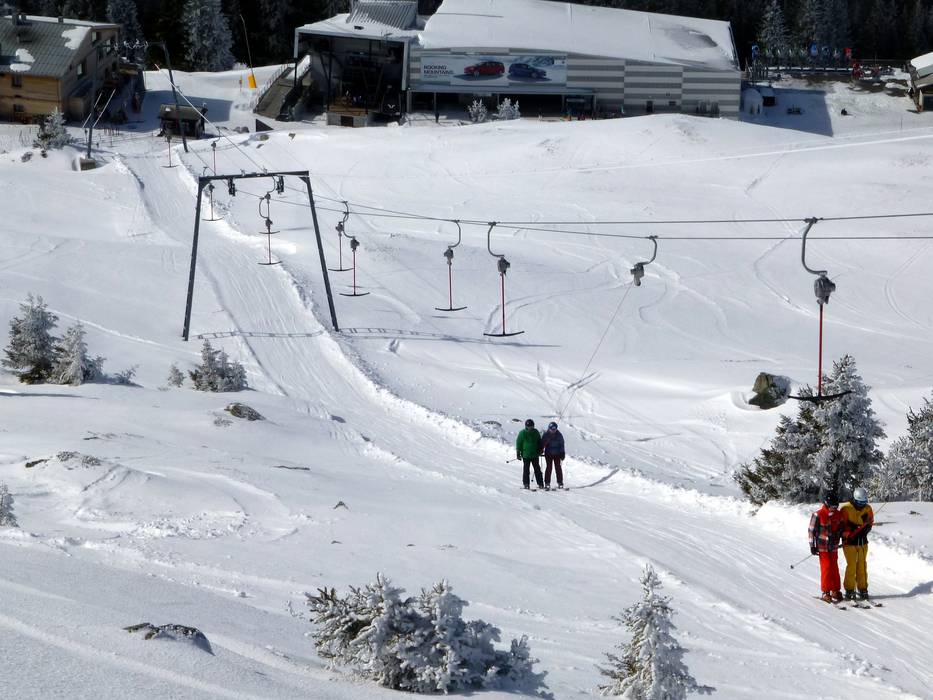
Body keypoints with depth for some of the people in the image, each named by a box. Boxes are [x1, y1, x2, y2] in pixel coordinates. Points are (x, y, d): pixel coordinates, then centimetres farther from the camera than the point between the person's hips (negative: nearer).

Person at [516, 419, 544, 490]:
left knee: (537, 470, 4)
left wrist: (540, 450, 14)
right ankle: (526, 484, 6)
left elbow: (539, 442, 19)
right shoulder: (522, 433, -3)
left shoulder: (536, 432, 5)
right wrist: (518, 453, -4)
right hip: (526, 455, -2)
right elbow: (518, 443, 0)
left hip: (535, 455, 2)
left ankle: (540, 484, 7)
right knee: (526, 470, 0)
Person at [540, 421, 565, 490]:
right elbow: (542, 444, 1)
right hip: (548, 454, -1)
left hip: (557, 454, 1)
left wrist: (562, 454, 5)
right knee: (549, 468, -4)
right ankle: (547, 483, -1)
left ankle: (560, 483, 10)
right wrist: (541, 450, -8)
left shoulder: (559, 435, 0)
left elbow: (561, 445, 6)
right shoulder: (546, 435, -4)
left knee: (558, 468, 3)